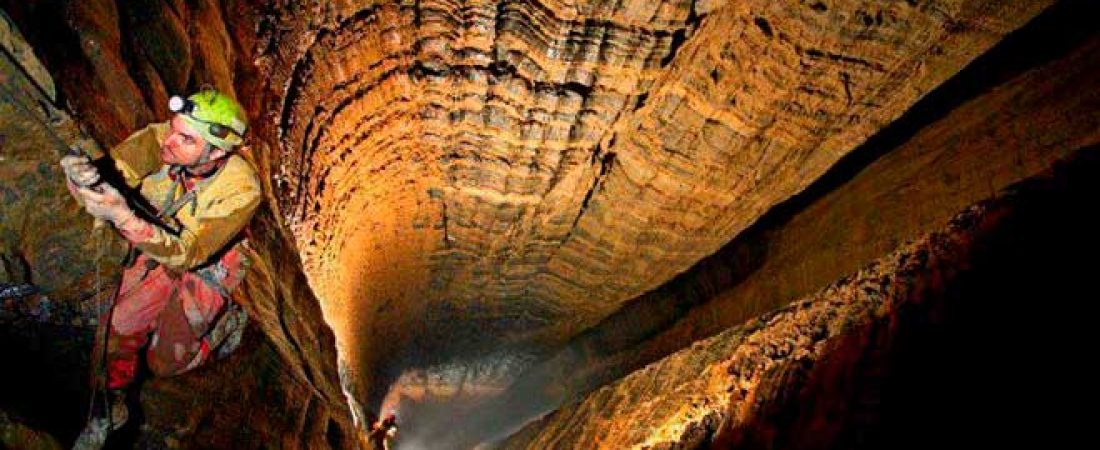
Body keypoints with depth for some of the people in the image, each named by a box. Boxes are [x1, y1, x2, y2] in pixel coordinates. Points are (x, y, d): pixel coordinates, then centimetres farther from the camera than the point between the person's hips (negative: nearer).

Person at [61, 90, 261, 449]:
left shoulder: (240, 189, -34)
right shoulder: (158, 140, -24)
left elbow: (188, 254, -37)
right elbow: (106, 179, -23)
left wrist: (124, 218, -51)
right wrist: (81, 175, -48)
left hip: (207, 267, -3)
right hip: (155, 250, 3)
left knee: (164, 363, -1)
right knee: (117, 332, -10)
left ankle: (223, 322, 26)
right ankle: (108, 410, 17)